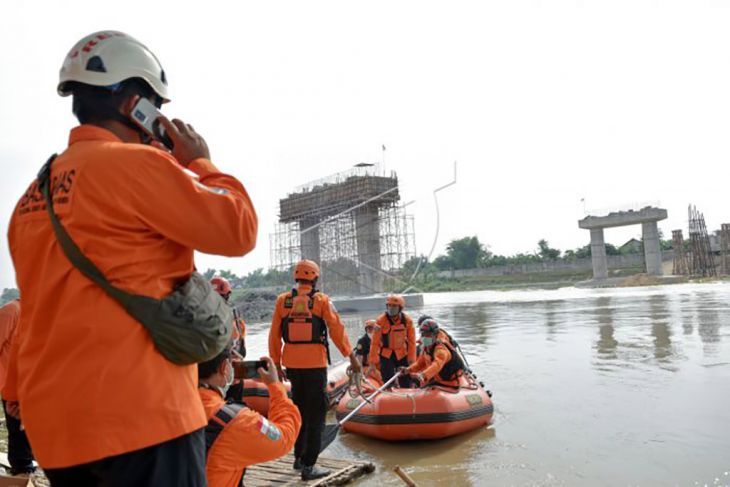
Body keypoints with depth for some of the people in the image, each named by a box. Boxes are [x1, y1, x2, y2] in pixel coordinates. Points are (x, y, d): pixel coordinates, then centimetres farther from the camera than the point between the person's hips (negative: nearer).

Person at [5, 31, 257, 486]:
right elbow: (237, 230, -12)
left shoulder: (34, 196, 14)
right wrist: (201, 164, 3)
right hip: (137, 413, -8)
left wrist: (22, 395, 27)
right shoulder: (136, 164, -12)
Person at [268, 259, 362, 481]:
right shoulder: (321, 300, -5)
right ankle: (308, 466, 5)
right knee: (316, 413, 4)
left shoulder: (283, 300, 2)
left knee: (300, 409, 20)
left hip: (292, 364, 4)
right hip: (315, 364, -4)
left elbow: (274, 335, 3)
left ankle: (299, 457, 32)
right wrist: (351, 356, -3)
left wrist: (276, 363, 12)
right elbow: (336, 330, -9)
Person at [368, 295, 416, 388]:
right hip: (386, 355, -2)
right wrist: (372, 362, -16)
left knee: (406, 384, 8)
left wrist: (412, 361, -6)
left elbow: (411, 342, -5)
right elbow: (375, 342, -16)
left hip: (402, 355, 2)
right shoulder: (381, 321, -17)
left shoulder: (407, 321, -11)